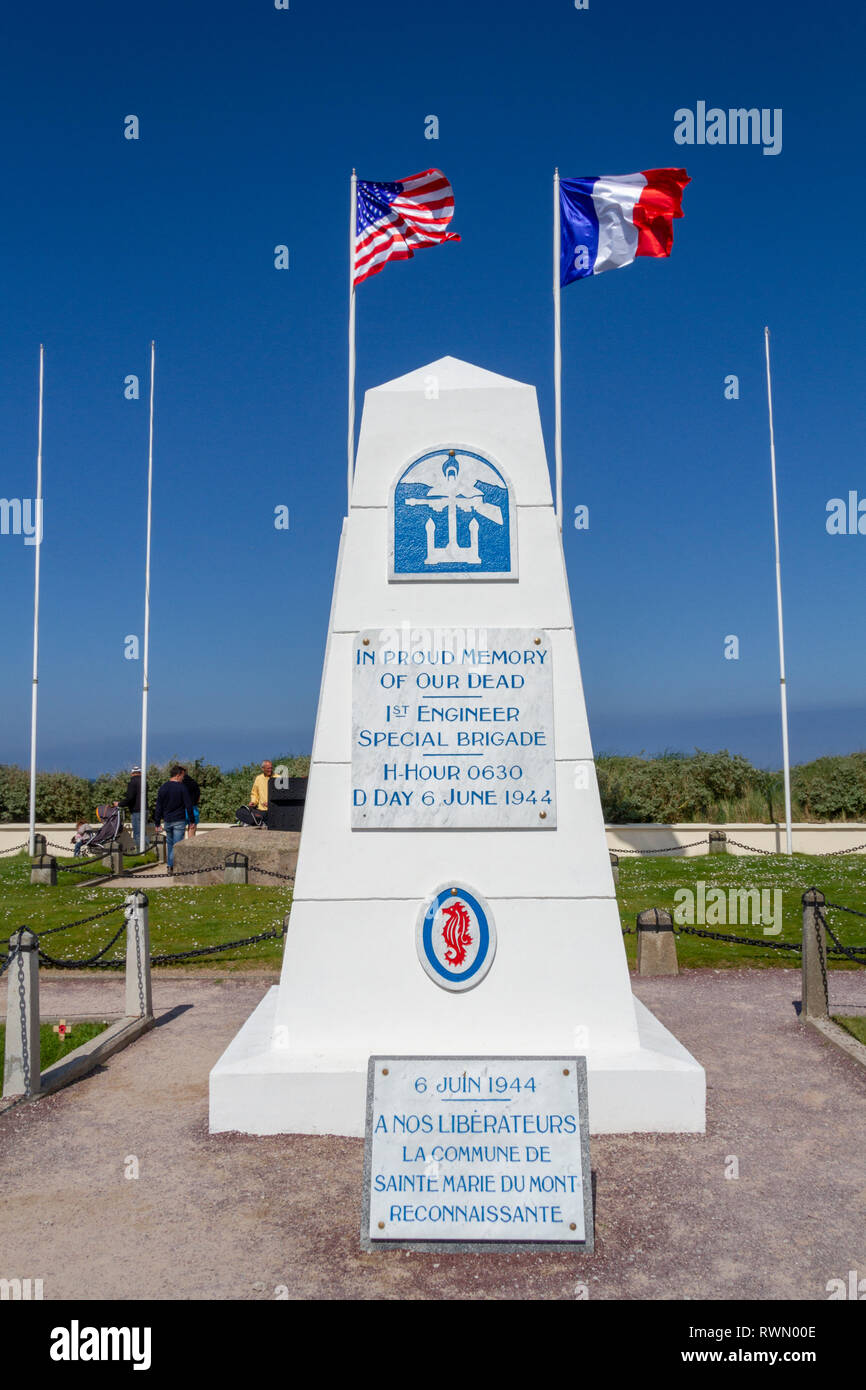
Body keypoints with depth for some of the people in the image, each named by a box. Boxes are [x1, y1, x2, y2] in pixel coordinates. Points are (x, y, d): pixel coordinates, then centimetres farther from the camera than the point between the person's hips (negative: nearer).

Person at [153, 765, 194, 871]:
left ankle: (170, 866, 18)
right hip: (179, 821, -4)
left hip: (167, 821, 4)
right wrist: (192, 820, 0)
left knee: (169, 843, 17)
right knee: (177, 844, -2)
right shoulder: (182, 788, -9)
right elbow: (188, 806, -8)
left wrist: (157, 822, 10)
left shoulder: (163, 788, 4)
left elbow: (159, 806, 5)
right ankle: (175, 867, -7)